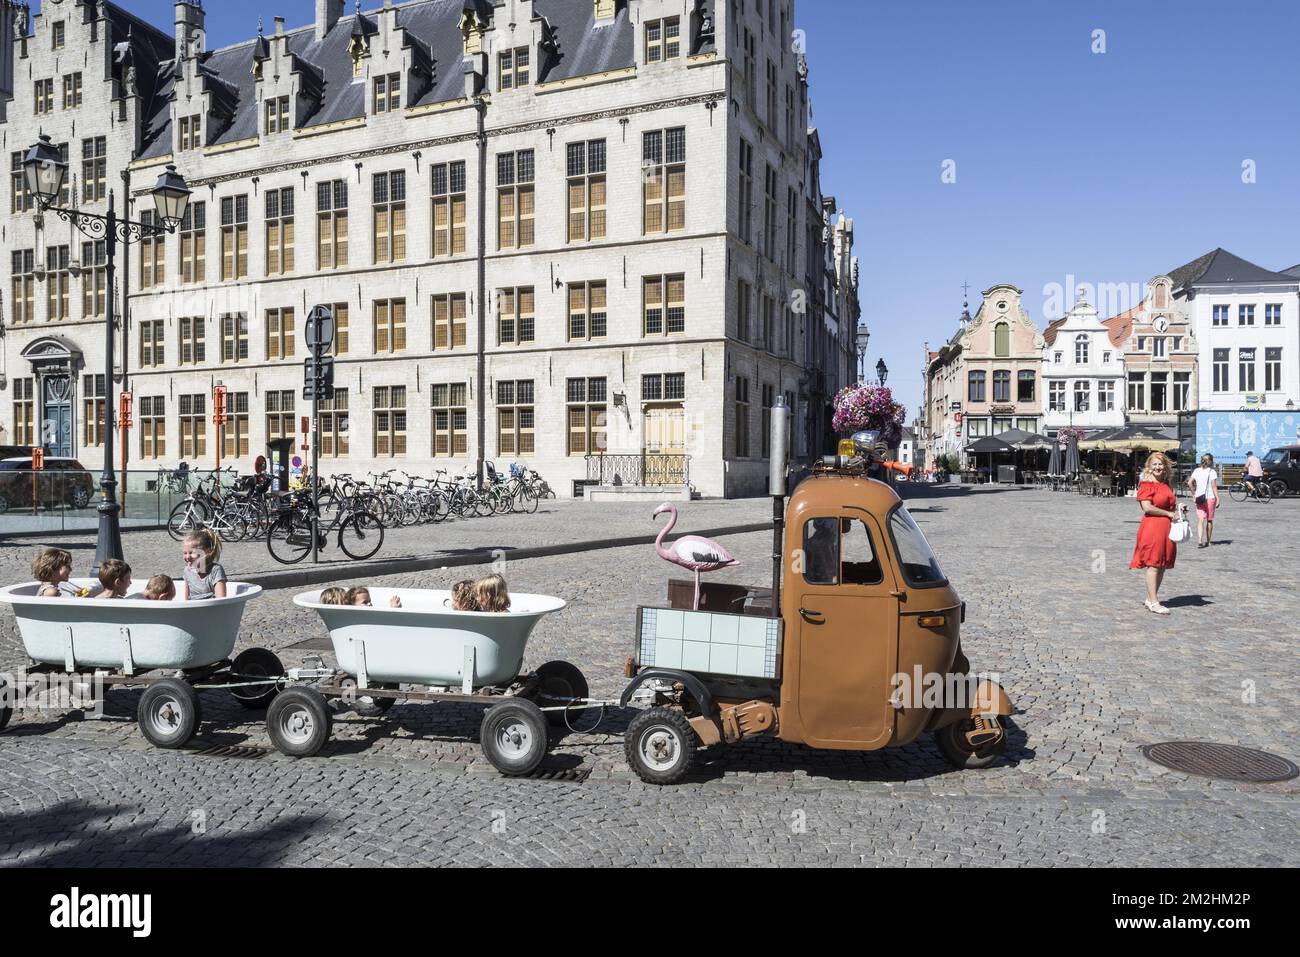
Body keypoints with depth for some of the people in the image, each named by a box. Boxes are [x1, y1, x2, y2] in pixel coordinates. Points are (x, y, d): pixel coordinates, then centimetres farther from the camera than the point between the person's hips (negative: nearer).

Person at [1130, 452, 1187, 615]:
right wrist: (1170, 514, -14)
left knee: (1163, 565, 9)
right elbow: (1147, 508, -18)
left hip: (1167, 528, 8)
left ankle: (1150, 598, 18)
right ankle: (1154, 602, -5)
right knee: (1153, 564, -7)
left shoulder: (1166, 485, 17)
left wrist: (1178, 508, 8)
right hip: (1152, 528, -8)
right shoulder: (1146, 485, -8)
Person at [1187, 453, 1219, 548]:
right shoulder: (1212, 472, -7)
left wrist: (1194, 493, 10)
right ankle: (1207, 541, 21)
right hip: (1210, 498, -2)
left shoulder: (1196, 471, 4)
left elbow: (1189, 483, 1)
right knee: (1209, 520, 12)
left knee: (1200, 520, -3)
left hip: (1199, 498, 2)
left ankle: (1199, 541, -19)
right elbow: (1214, 487, -10)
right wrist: (1218, 499, -8)